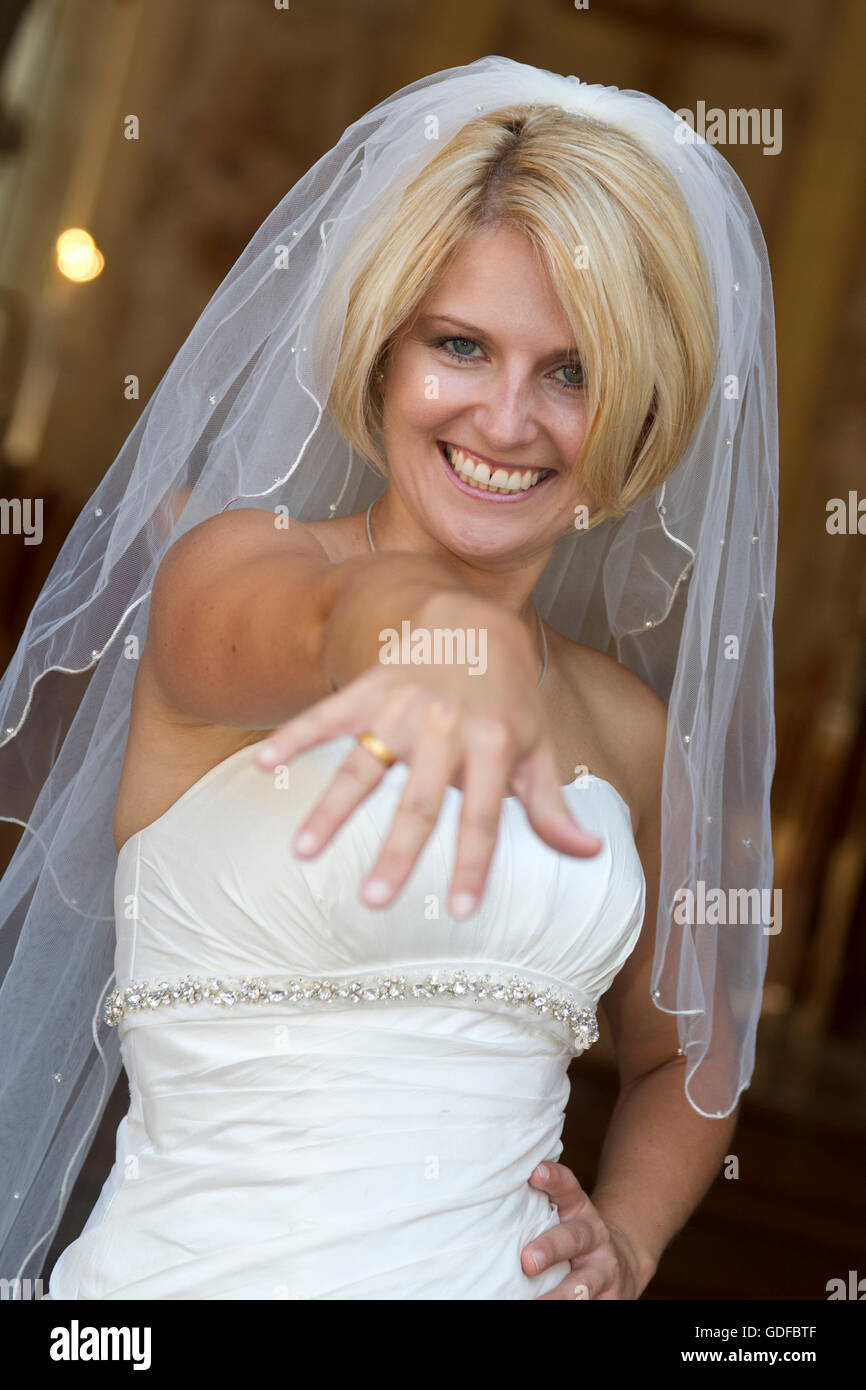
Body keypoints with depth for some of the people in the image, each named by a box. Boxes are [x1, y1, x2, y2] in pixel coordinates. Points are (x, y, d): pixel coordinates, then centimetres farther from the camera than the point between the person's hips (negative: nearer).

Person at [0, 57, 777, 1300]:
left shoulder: (633, 728, 8)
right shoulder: (231, 557, -3)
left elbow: (683, 1058, 19)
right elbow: (284, 621, -27)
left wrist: (622, 1241, 2)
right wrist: (432, 626, -47)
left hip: (504, 1276, 4)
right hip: (194, 1269, -3)